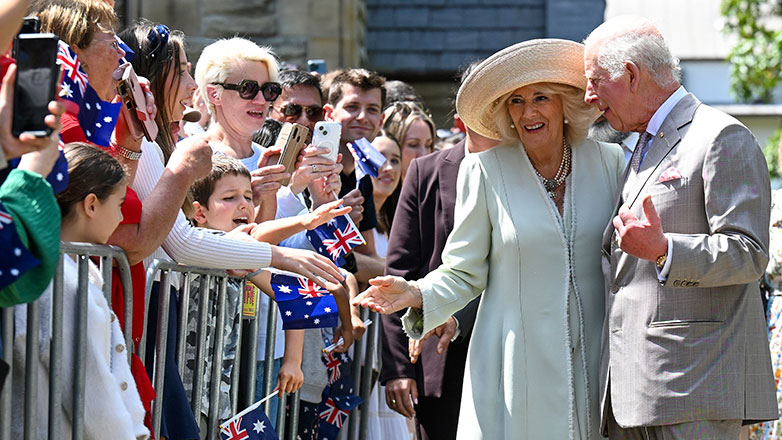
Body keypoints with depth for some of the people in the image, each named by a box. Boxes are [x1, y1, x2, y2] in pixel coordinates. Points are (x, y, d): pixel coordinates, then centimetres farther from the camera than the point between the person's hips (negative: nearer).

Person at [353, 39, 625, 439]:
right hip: (516, 366, -2)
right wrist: (416, 294, -15)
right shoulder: (484, 170, 0)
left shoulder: (607, 162, 6)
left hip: (593, 360, 2)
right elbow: (464, 273, 1)